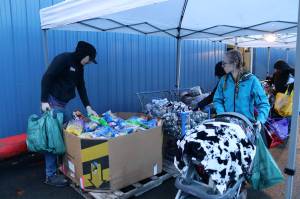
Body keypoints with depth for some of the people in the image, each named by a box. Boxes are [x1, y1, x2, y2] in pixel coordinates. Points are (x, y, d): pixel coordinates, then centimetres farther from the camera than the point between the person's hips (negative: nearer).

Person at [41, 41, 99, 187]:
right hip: (52, 103, -9)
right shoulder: (63, 59, -13)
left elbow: (81, 87, 15)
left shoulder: (79, 67, 13)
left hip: (62, 104, 9)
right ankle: (50, 175, 3)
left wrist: (88, 107, 8)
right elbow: (47, 78, -18)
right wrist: (44, 101, -21)